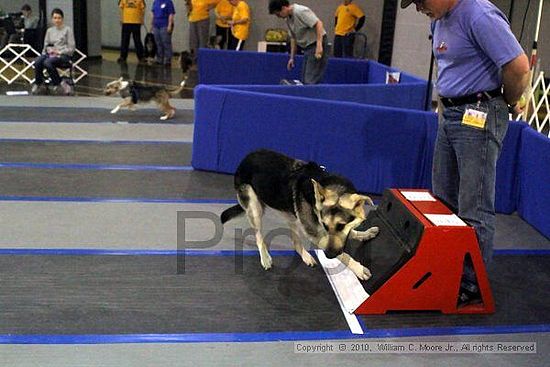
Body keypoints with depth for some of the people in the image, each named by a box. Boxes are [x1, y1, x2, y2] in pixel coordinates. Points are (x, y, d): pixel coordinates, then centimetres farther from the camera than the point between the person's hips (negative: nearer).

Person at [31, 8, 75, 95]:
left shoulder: (68, 30, 1)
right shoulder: (49, 30, 16)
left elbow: (71, 48, -4)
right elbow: (46, 45, 17)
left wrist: (59, 52, -14)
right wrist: (48, 50, -5)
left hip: (63, 55, -4)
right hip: (50, 54, 4)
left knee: (47, 62, -37)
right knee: (37, 62, -29)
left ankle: (57, 84, -21)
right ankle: (39, 84, -12)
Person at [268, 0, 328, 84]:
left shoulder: (300, 11, -18)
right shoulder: (288, 19, 11)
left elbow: (318, 24, -24)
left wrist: (319, 45, -31)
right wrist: (292, 57, 20)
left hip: (317, 45, -10)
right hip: (307, 47, 10)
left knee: (311, 81, -15)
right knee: (304, 81, 7)